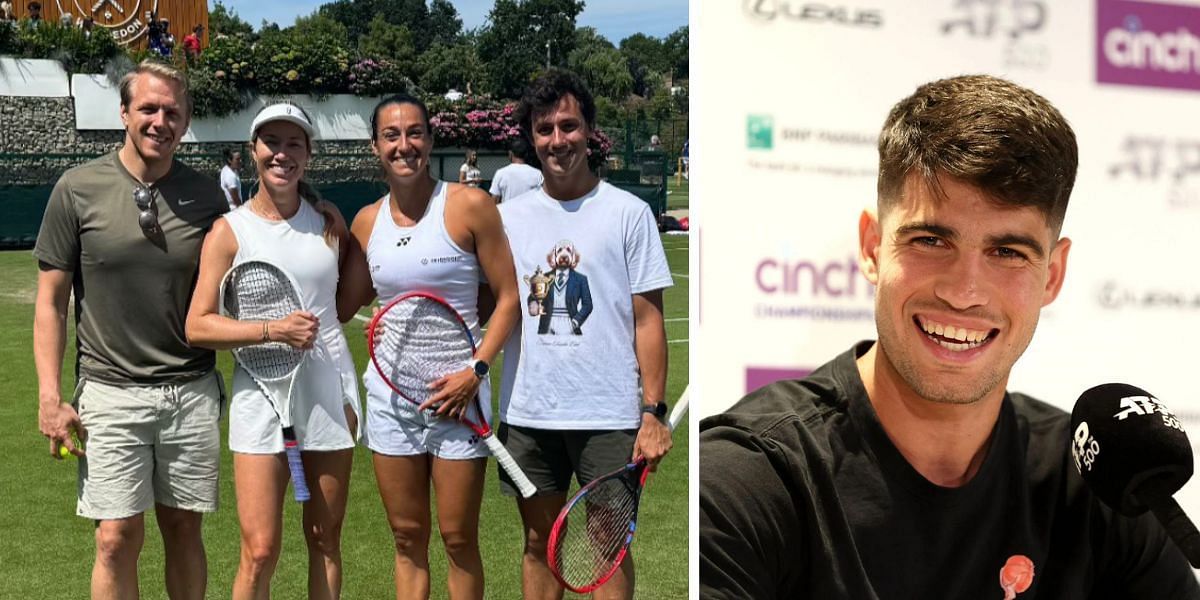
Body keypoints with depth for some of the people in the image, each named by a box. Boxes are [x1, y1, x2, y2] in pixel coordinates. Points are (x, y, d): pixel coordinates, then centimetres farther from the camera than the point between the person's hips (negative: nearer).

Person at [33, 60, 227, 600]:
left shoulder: (205, 196, 3)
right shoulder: (78, 189, -3)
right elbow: (51, 301, 0)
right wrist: (50, 398, -6)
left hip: (192, 391, 2)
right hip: (110, 393, -2)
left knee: (184, 530, 11)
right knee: (117, 540, -2)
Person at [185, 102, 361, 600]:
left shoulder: (328, 219, 6)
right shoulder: (229, 231, -2)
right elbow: (198, 326, -6)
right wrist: (272, 330, -18)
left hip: (330, 390, 3)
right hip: (262, 393, -3)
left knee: (325, 540, 10)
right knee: (260, 552, -7)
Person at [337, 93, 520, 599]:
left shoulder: (470, 206, -7)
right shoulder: (367, 221, 6)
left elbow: (508, 297, -6)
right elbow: (342, 306, 13)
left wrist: (476, 370, -16)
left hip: (456, 389, -4)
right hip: (390, 392, 4)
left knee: (458, 539, 4)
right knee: (407, 538, 10)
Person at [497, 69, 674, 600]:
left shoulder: (628, 212, -2)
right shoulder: (509, 217, 7)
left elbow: (648, 320, -3)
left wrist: (653, 413, -8)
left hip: (607, 415, -3)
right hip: (528, 413, 3)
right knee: (539, 544, 12)